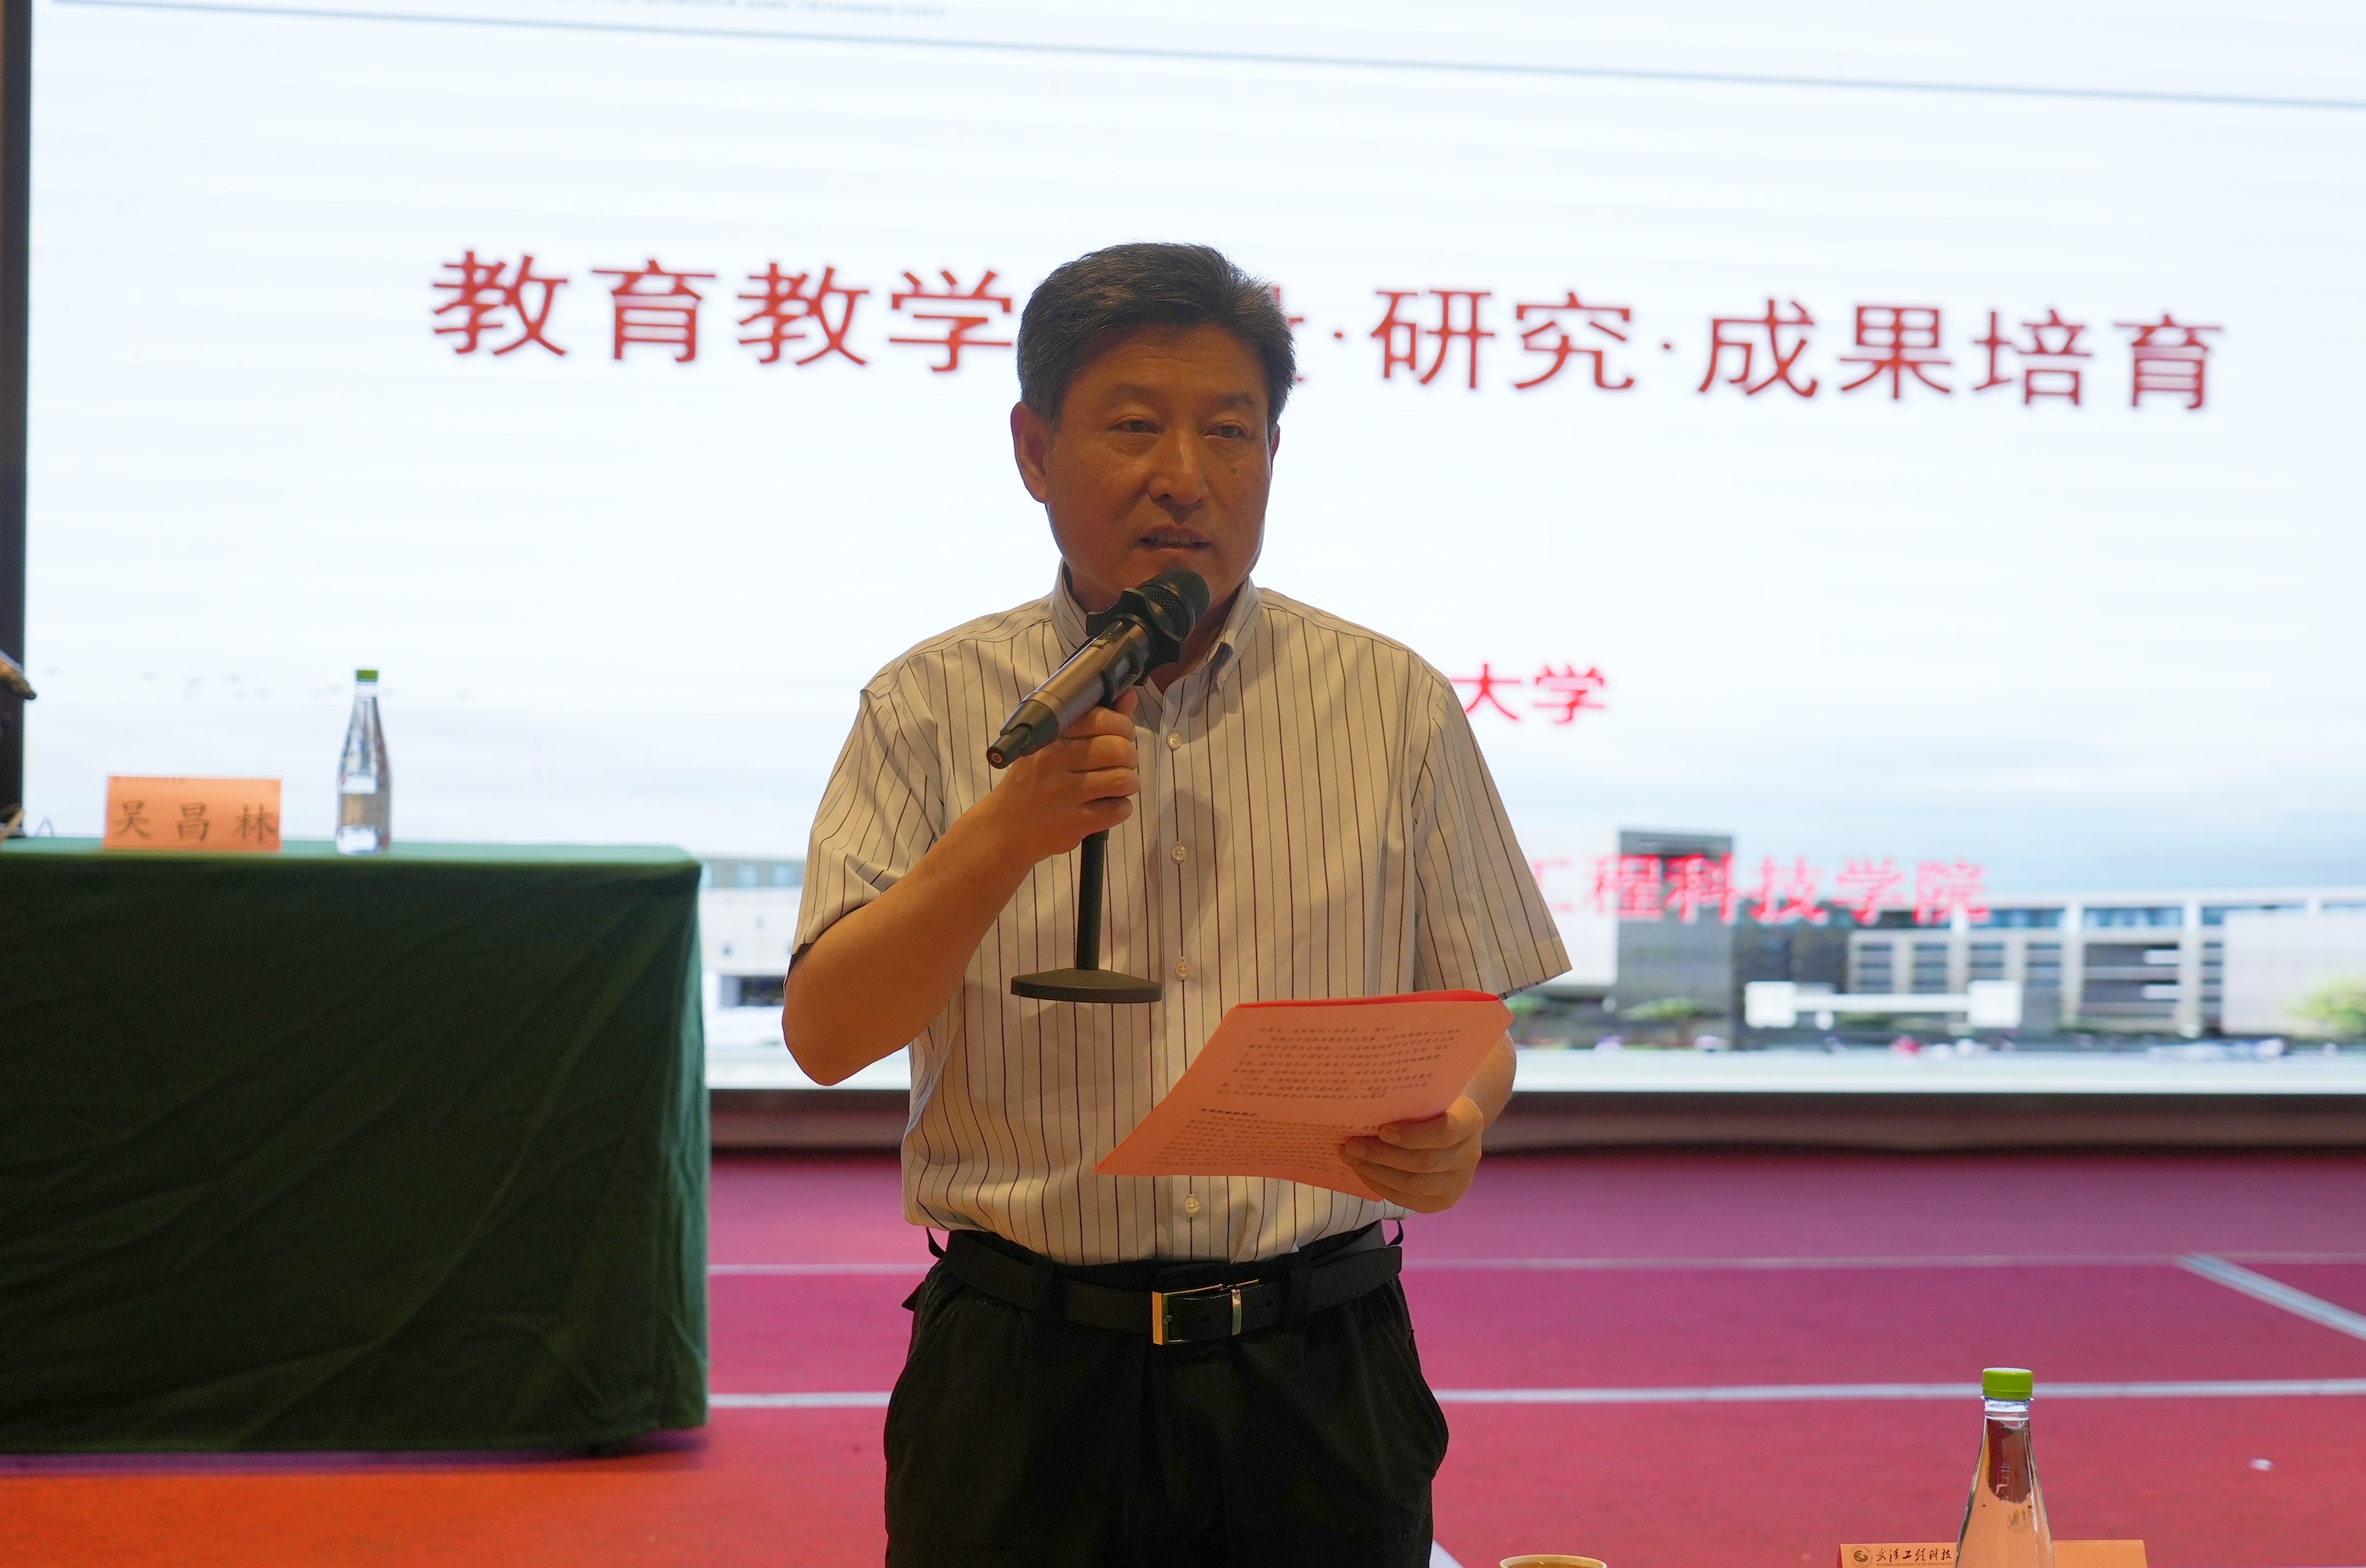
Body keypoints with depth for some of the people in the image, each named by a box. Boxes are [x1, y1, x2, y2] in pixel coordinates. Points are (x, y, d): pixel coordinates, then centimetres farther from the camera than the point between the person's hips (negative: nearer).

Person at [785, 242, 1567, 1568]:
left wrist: (1457, 1128, -17)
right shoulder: (935, 708, 1)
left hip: (1317, 1377, 1)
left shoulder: (1397, 707, 3)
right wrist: (1005, 835, -19)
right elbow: (825, 1037, -6)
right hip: (1021, 1377, -1)